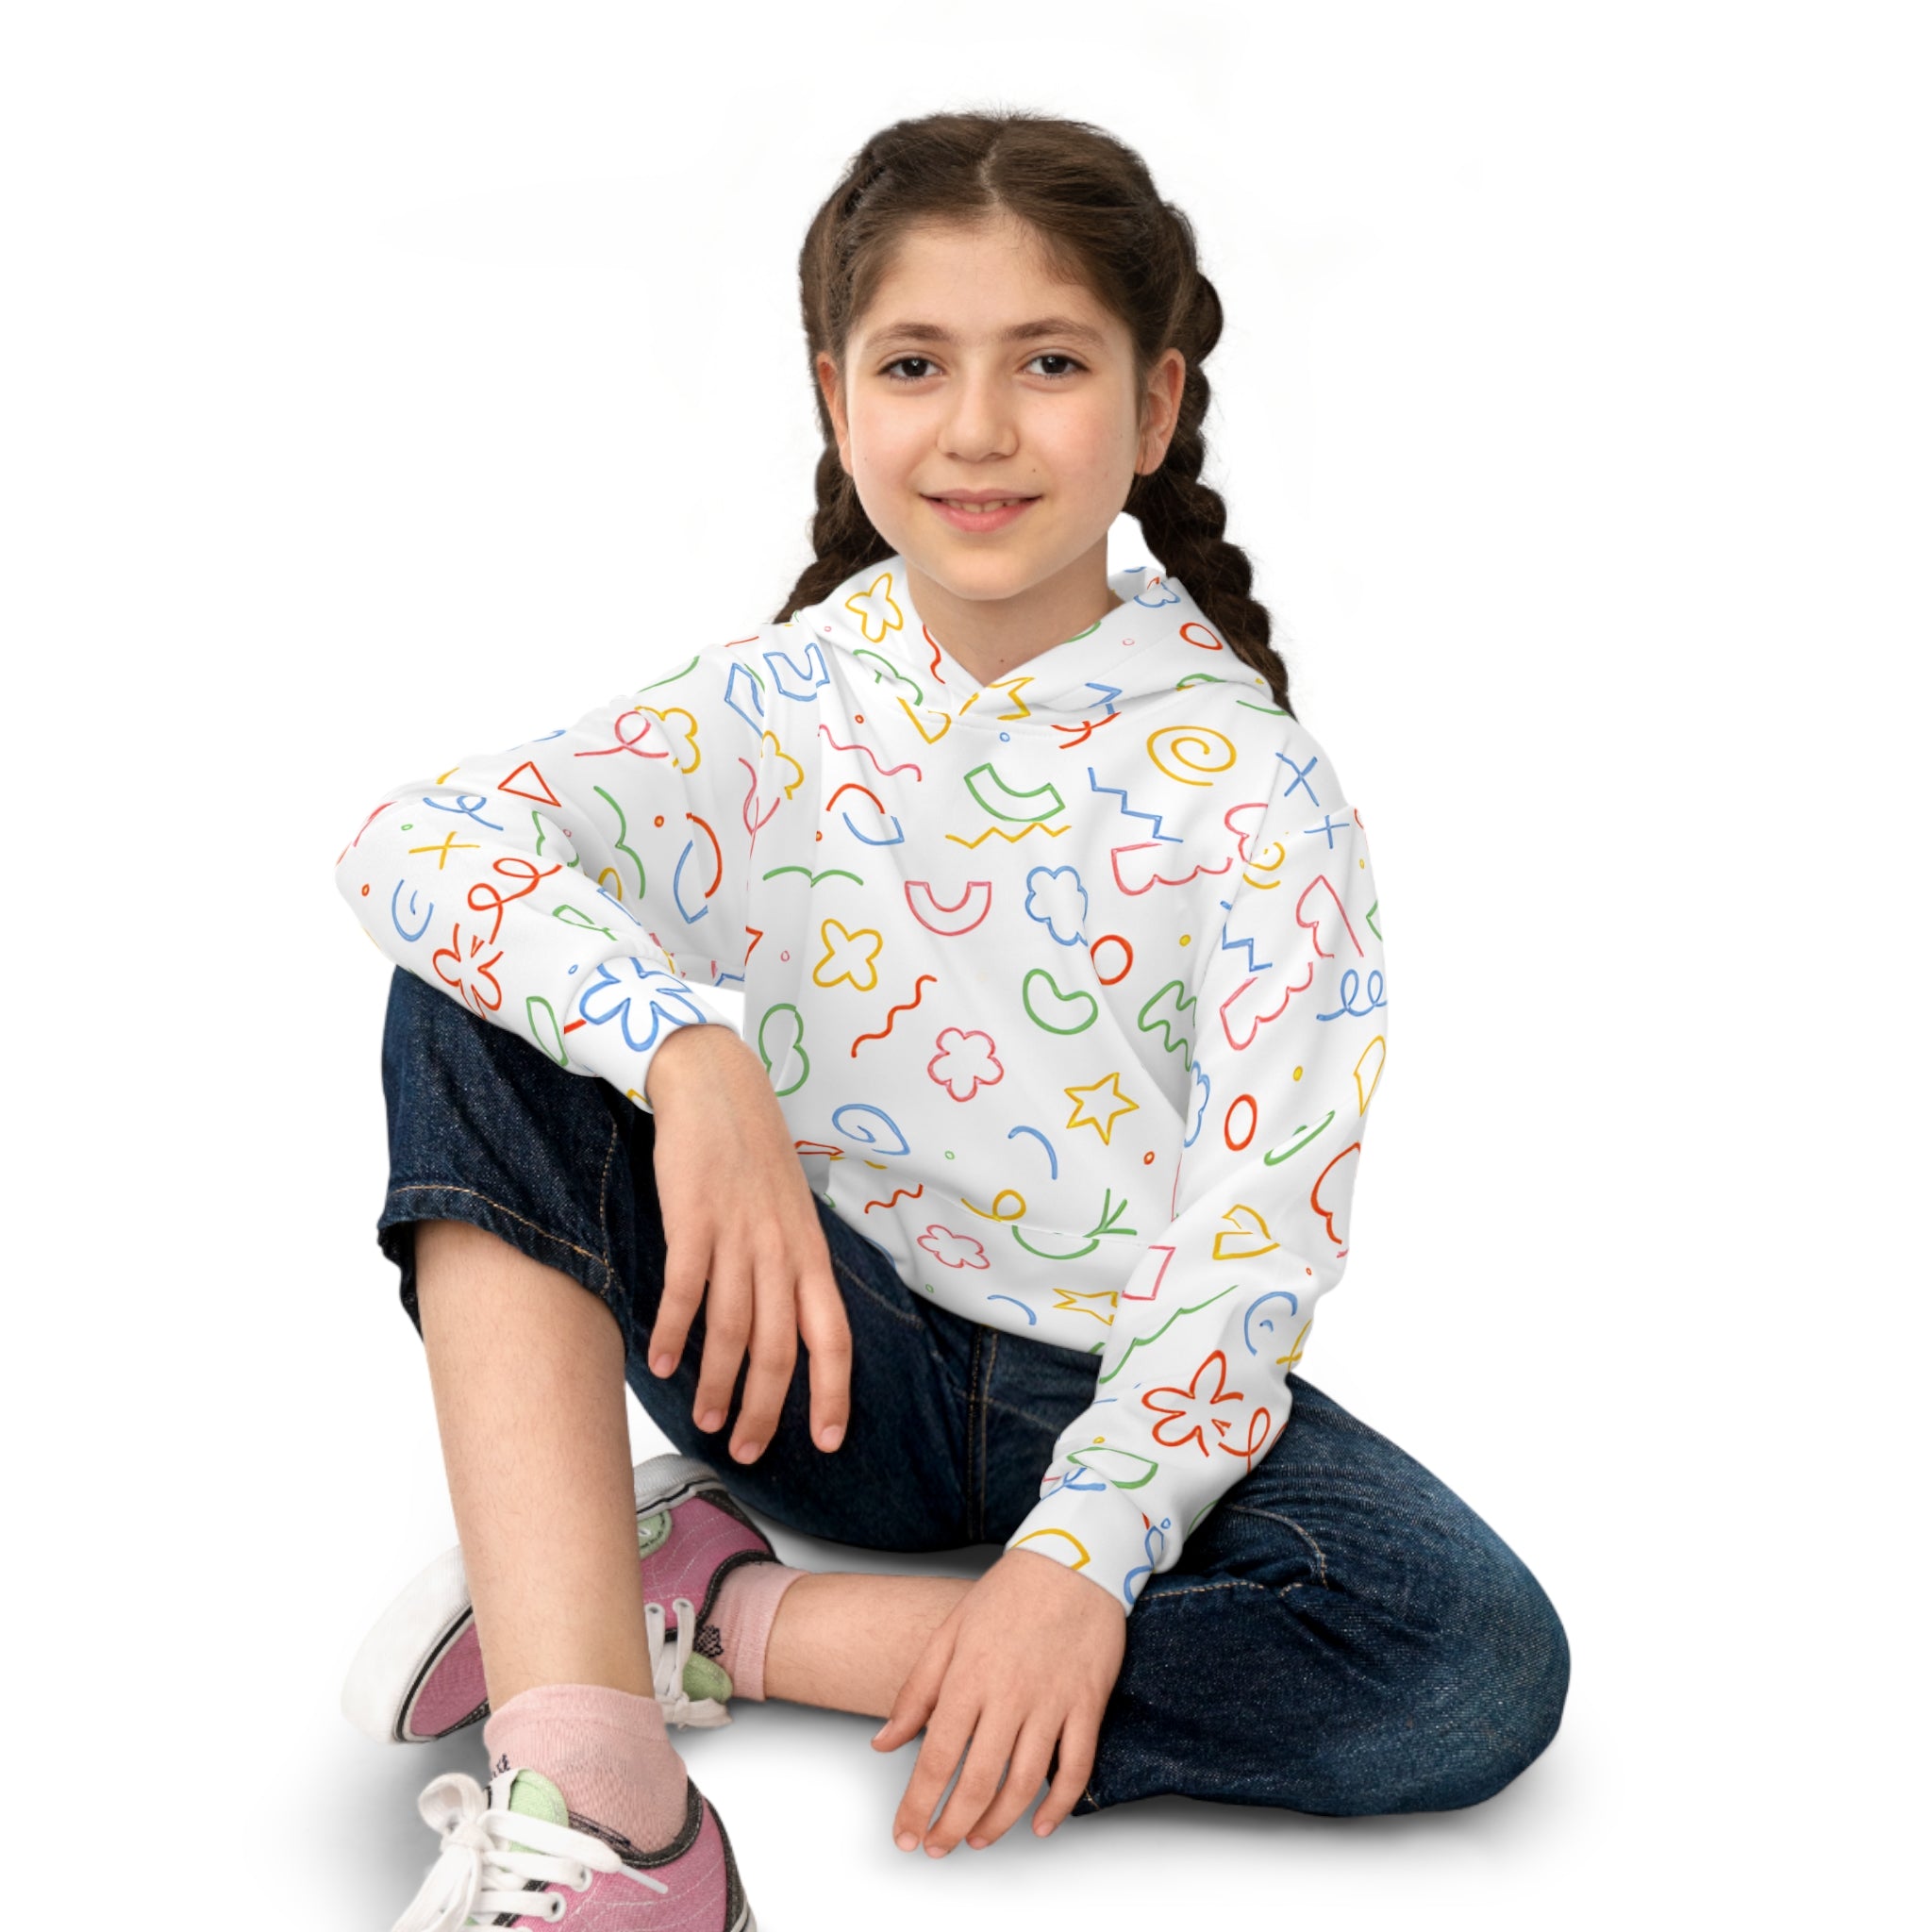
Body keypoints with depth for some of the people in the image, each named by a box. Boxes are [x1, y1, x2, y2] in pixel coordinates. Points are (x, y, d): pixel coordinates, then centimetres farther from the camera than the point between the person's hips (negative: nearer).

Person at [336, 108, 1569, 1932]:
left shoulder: (1251, 789, -11)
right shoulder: (777, 706, -6)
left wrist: (1081, 1555, -31)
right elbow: (408, 842, -22)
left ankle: (722, 1613, -20)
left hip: (1115, 1389, -1)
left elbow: (1252, 1237, -18)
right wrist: (686, 1054, -39)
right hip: (827, 1353, 1)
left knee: (1482, 1666, -28)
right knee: (480, 996, -19)